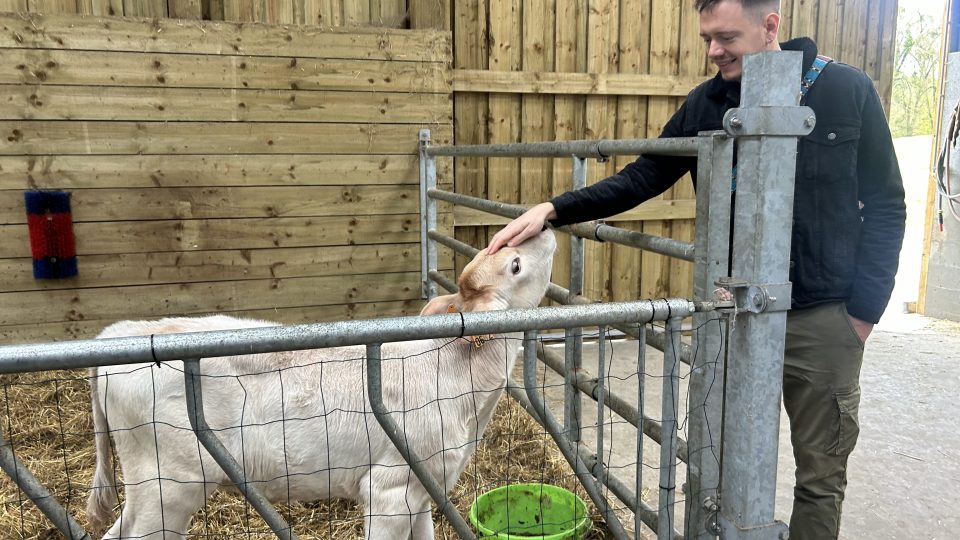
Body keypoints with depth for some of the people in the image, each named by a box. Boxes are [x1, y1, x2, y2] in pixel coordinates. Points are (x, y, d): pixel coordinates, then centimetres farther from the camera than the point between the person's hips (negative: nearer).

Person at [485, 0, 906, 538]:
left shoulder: (847, 90, -7)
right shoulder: (706, 104, 0)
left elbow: (886, 205, -3)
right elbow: (639, 180, -1)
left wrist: (864, 309, -8)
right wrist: (554, 210, -14)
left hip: (822, 318, -2)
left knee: (820, 473, 11)